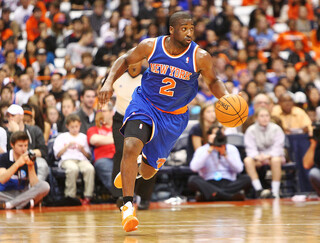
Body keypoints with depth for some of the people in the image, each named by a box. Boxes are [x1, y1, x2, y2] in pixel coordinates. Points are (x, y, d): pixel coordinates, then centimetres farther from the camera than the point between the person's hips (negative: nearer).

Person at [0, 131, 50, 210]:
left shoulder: (29, 160, 1)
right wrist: (17, 164, -27)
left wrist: (31, 166, -20)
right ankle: (26, 203, -25)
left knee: (45, 186, -24)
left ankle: (10, 204, -29)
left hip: (23, 193, 2)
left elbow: (34, 185, -7)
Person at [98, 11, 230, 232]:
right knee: (131, 146, -30)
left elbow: (213, 81, -1)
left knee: (148, 172, 11)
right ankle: (128, 207, -25)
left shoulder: (200, 57, -17)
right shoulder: (151, 46, -14)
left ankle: (138, 167, 52)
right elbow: (125, 60, 1)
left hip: (174, 116, 1)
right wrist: (109, 82, -13)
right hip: (145, 105, -1)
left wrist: (226, 97, -21)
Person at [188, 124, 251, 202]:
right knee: (192, 179, -30)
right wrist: (210, 150, -8)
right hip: (208, 184, -1)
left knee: (246, 178, -26)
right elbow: (194, 168, -10)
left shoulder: (232, 149, 14)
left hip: (228, 183, 1)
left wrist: (225, 154, -8)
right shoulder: (201, 150, 9)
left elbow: (239, 169, -1)